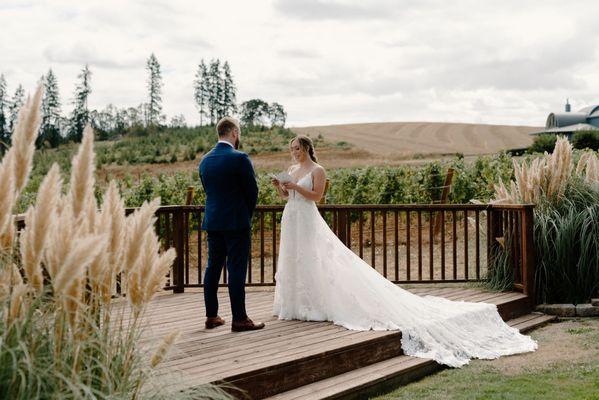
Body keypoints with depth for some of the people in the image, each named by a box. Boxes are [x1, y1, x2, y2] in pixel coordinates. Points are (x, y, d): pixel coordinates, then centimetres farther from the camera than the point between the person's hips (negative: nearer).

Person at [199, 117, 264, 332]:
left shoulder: (205, 160, 7)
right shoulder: (240, 158, -13)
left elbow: (207, 189, 13)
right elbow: (252, 191, -8)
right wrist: (247, 215, 10)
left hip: (212, 222, 6)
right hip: (237, 222, -6)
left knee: (213, 267, 12)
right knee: (236, 269, -3)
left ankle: (211, 316, 17)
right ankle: (239, 319, -1)